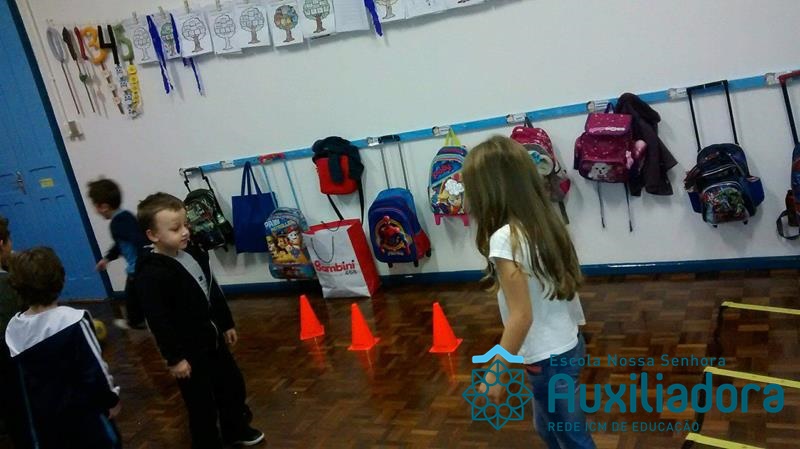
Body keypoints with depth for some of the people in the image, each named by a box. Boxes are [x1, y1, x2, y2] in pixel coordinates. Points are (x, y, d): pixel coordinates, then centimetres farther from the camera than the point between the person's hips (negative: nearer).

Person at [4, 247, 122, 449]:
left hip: (43, 420, 5)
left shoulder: (13, 329, -7)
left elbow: (22, 378, 3)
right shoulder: (74, 321, -23)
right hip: (84, 417, -5)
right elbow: (96, 370, -19)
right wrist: (111, 399, -4)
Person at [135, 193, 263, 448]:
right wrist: (174, 358, -20)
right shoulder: (151, 274, -23)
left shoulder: (193, 253, 3)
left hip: (211, 337, 9)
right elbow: (159, 321, -23)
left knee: (232, 384, 22)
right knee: (202, 403, 4)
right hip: (187, 348, -8)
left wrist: (226, 324, 19)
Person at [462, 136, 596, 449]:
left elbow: (521, 316, -24)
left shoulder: (505, 238, -23)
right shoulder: (543, 223, 0)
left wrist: (495, 373, -16)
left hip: (548, 359, -8)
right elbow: (568, 282, 7)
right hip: (568, 346, 8)